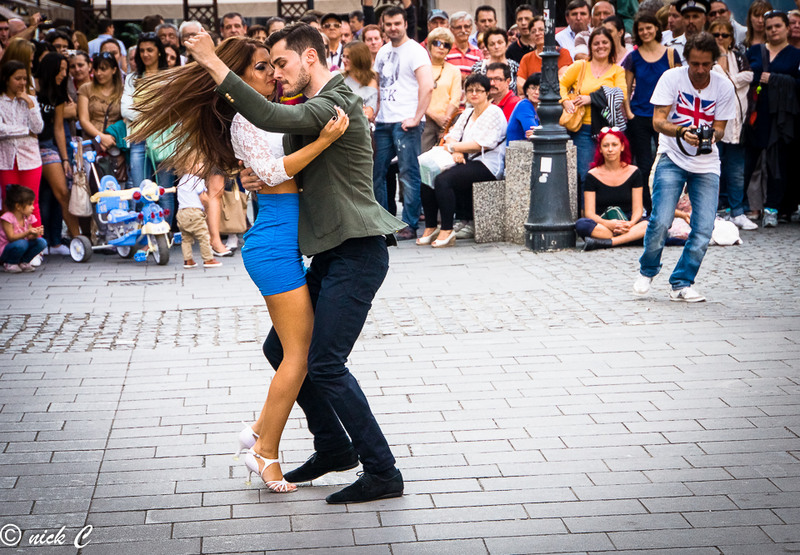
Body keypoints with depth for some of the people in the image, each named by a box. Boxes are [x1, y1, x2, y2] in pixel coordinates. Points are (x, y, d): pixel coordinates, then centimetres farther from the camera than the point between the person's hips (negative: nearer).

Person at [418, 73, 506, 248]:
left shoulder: (494, 113, -4)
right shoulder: (467, 113, 23)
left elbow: (480, 144, -14)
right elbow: (452, 136, 12)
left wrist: (453, 147, -5)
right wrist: (456, 152, -11)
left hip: (486, 166, -8)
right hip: (466, 162, 8)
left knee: (443, 180, -30)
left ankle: (447, 231, -26)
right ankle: (430, 228, -9)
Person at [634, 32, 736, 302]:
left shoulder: (724, 87, -4)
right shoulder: (671, 78, -9)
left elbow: (719, 128, 0)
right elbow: (658, 121, -12)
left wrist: (712, 135, -25)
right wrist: (682, 131, -31)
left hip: (707, 164, 2)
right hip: (673, 158, -2)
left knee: (704, 228, -9)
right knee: (661, 221, -15)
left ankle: (681, 284, 7)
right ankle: (647, 271, 13)